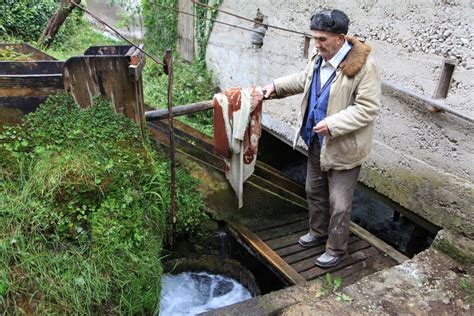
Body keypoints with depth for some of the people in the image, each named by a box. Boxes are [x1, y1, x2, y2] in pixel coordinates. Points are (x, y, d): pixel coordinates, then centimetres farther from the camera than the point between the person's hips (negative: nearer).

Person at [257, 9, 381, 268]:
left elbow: (368, 108, -22)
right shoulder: (319, 57, 1)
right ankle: (318, 231, 45)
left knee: (338, 202, 6)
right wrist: (276, 86, 7)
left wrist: (333, 124, -30)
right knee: (314, 191, 22)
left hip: (344, 147, -7)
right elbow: (302, 80, 19)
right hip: (317, 141, 8)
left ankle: (336, 249, 26)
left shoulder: (364, 65, -22)